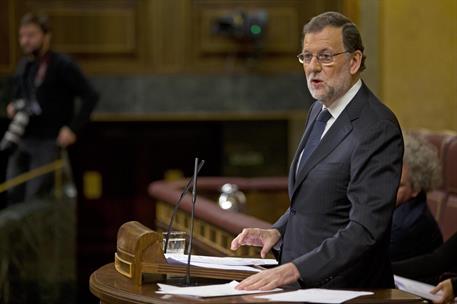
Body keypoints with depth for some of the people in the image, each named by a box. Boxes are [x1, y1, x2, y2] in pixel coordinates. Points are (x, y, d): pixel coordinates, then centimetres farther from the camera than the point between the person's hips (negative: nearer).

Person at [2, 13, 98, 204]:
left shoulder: (62, 66, -10)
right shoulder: (23, 66, 11)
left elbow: (90, 96, -12)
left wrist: (73, 128, -18)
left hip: (48, 143, -7)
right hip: (21, 141, 7)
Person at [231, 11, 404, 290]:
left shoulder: (378, 128, -15)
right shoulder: (319, 111, 13)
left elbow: (365, 230, -21)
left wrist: (294, 270, -27)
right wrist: (278, 231, 7)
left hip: (343, 288, -7)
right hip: (302, 284, 8)